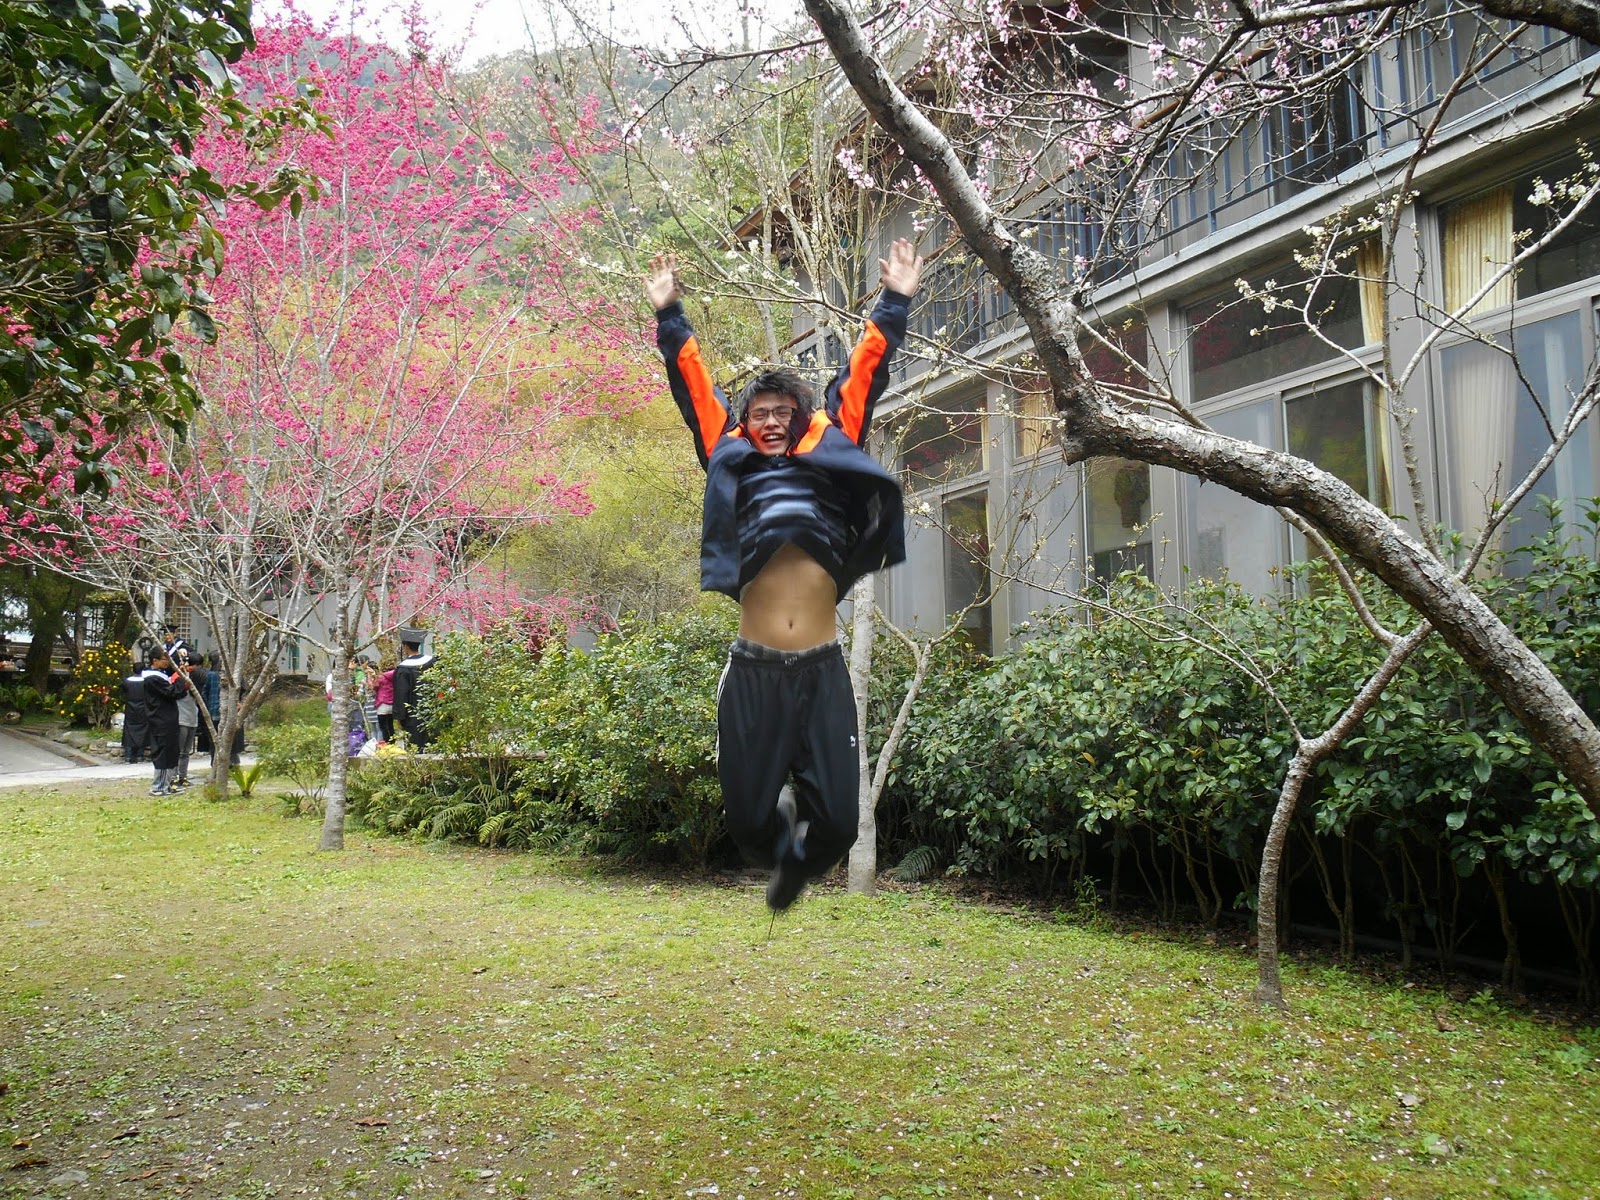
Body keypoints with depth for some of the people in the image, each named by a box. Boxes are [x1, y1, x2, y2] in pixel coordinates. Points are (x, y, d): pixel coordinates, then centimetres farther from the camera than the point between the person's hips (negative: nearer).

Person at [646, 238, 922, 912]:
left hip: (822, 670, 0)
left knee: (837, 819, 1)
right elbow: (694, 388, 16)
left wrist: (894, 305, 16)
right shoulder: (731, 463, 14)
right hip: (754, 671, 0)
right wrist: (668, 316, 16)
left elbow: (862, 378, 15)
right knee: (748, 816, 4)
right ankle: (781, 847, 40)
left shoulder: (829, 457, 14)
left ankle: (800, 856, 37)